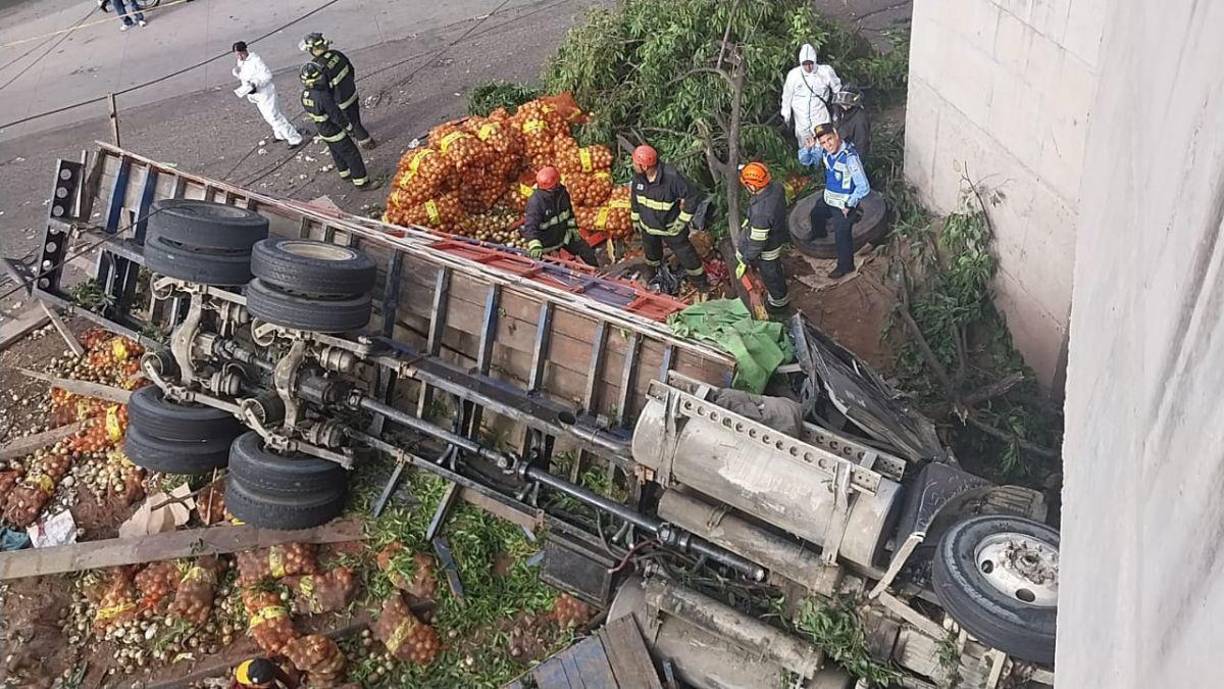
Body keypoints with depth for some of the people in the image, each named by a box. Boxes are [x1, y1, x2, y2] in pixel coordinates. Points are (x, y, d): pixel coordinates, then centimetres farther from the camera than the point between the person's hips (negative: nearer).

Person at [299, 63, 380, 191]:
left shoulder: (305, 94, -10)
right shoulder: (323, 97, -34)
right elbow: (336, 115, -25)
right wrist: (348, 126, -11)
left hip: (323, 131, 8)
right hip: (334, 133, -8)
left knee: (338, 154, 28)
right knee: (352, 155, 5)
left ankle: (345, 174, 47)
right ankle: (362, 183, 13)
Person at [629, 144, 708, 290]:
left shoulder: (672, 177, -35)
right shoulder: (638, 176, -17)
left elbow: (691, 196, -24)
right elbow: (634, 196, 3)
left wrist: (682, 221, -20)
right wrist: (635, 218, 12)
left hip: (671, 227, -5)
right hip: (648, 225, 5)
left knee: (685, 253, 9)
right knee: (650, 250, 30)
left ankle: (699, 280, 31)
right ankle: (652, 269, 60)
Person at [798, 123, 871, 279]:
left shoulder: (850, 157, -36)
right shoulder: (823, 150, -15)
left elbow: (863, 187, -34)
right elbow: (805, 160, 0)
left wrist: (849, 205, -22)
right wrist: (807, 147, -22)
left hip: (843, 205, -8)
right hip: (828, 198, 8)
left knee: (842, 236, 9)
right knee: (816, 214, 33)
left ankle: (845, 266, 33)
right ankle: (818, 232, 67)